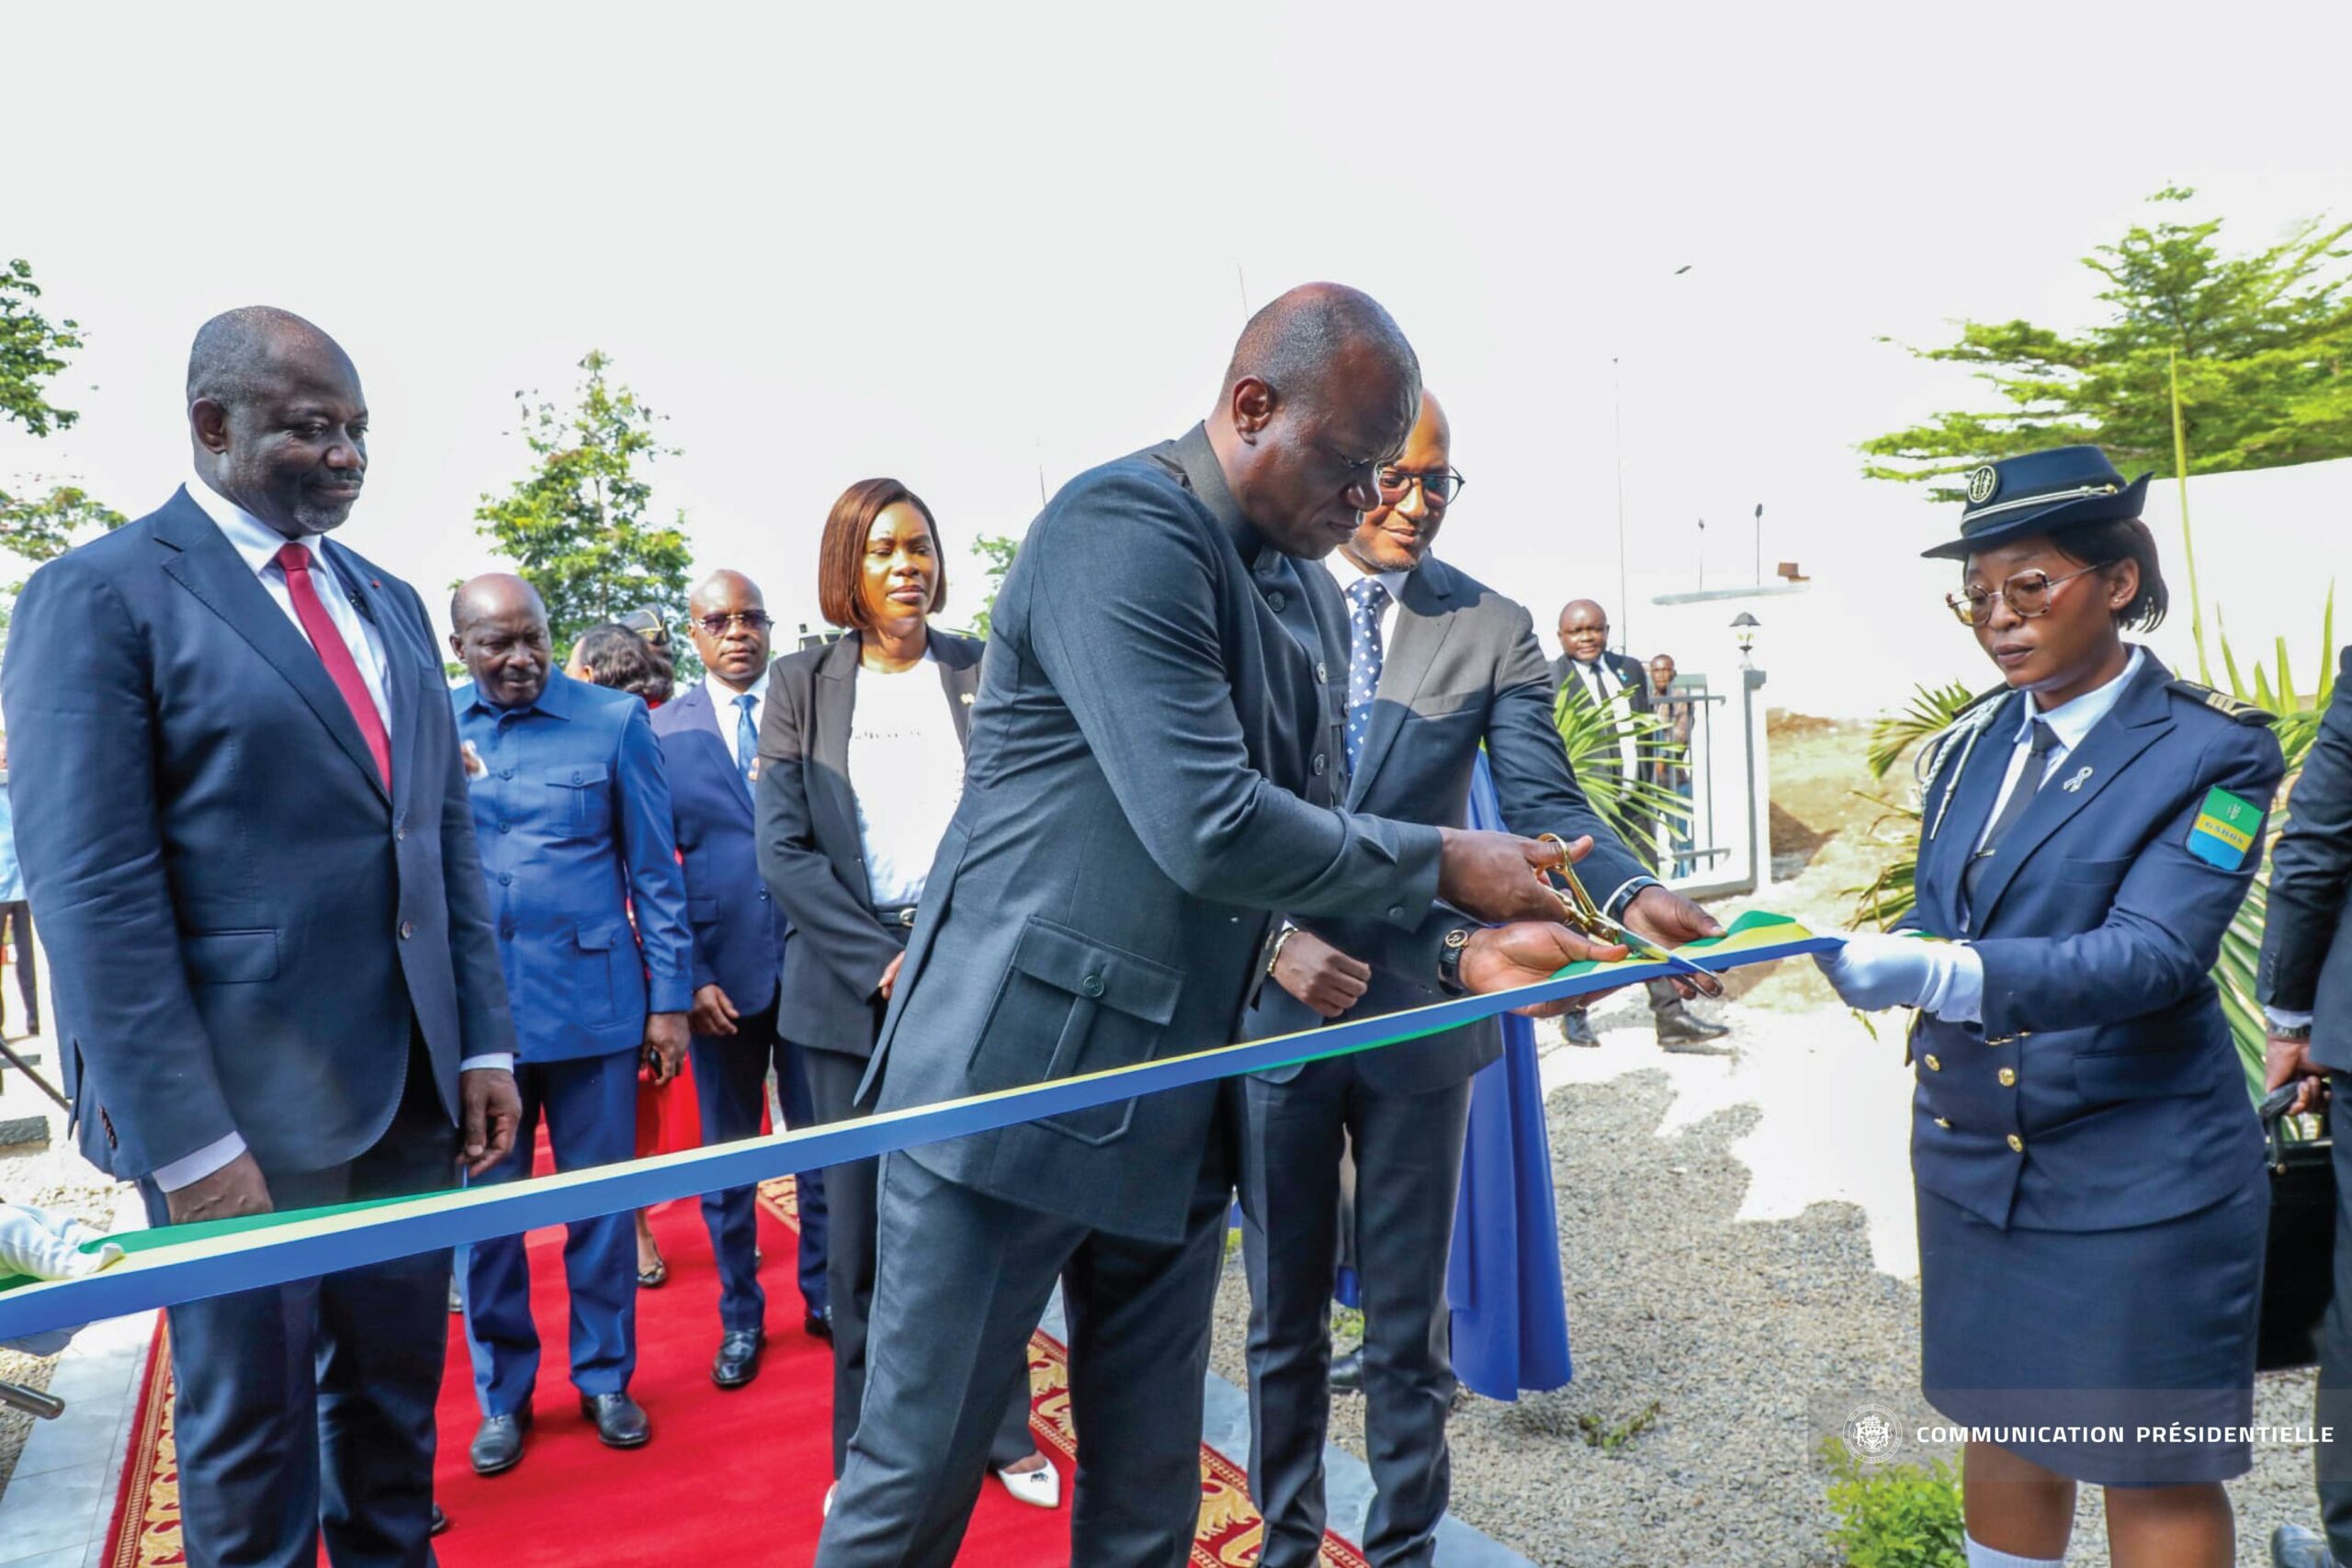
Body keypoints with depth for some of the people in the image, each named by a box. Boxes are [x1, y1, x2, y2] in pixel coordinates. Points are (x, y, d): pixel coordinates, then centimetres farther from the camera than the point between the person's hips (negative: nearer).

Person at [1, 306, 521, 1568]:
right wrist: (185, 1143, -16)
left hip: (408, 1086, 6)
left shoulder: (389, 602, 12)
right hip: (242, 1108, -5)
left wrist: (484, 1040, 6)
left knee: (394, 1400, 19)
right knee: (250, 1427, 13)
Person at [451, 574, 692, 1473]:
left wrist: (669, 998, -2)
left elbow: (654, 870, 0)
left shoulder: (615, 720, -2)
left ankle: (605, 1377, 29)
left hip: (591, 999, -1)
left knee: (600, 1203, 10)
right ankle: (502, 1395, 30)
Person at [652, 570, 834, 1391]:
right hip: (722, 974, 0)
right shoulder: (660, 731, 2)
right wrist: (686, 977, -6)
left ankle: (824, 1294, 30)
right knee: (727, 1154, 12)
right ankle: (740, 1318, 29)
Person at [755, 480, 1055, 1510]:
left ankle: (1001, 1432, 24)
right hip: (850, 984, 0)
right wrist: (884, 960, -12)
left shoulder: (985, 675, 5)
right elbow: (782, 848, -2)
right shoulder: (801, 683, 4)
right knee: (862, 1223, 7)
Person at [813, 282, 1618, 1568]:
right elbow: (1211, 831, -25)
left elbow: (1309, 837, 14)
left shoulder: (1310, 597, 11)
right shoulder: (1123, 529, -16)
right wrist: (1440, 862, -12)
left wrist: (1459, 951, -1)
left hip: (1175, 1110, 8)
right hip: (1015, 1082, -7)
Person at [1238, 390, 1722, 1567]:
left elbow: (1544, 799, -7)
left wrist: (1633, 893, -26)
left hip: (1418, 1006, 0)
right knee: (1282, 1315, 16)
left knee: (1409, 1319, 13)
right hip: (1273, 1000, 1)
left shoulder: (1492, 629, 0)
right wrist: (1272, 938, -15)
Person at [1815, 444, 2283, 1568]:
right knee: (2001, 1423, 18)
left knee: (2154, 1470, 11)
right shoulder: (1971, 747, 4)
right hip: (1975, 1154, 5)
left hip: (2136, 1178, -5)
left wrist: (1951, 974, -40)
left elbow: (2152, 951, -25)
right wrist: (1882, 960, -10)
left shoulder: (2209, 751, -11)